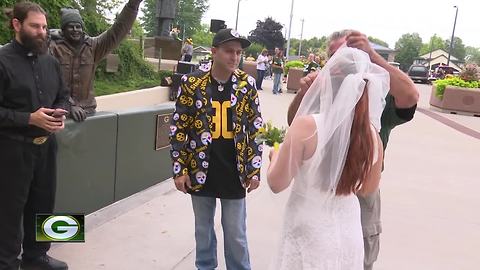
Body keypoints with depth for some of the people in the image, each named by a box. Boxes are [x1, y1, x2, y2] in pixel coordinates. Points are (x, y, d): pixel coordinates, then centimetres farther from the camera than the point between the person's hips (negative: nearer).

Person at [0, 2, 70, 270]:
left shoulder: (51, 61, 7)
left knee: (43, 203, 16)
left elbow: (64, 95, 17)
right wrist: (29, 118, -21)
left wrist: (61, 113, -3)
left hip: (46, 145, 6)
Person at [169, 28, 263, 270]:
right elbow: (178, 129, -3)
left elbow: (255, 129, 3)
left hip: (234, 173, 0)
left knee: (235, 234, 10)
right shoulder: (192, 83, -7)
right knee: (203, 229, 17)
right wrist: (179, 169, -5)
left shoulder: (246, 85, -2)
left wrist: (254, 170, 0)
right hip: (201, 171, 0)